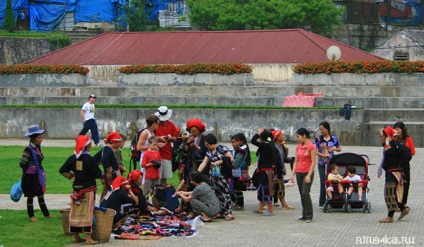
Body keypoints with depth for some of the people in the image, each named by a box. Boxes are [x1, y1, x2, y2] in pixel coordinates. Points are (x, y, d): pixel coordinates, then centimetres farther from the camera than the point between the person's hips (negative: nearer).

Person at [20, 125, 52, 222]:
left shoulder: (38, 148, 8)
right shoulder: (29, 149, -17)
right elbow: (22, 163, -17)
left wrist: (40, 171, 14)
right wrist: (30, 169, -8)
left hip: (38, 176, 8)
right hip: (30, 176, -7)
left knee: (41, 195, 13)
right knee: (31, 196, 2)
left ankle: (46, 214, 20)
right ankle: (31, 216, 10)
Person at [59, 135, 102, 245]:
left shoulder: (72, 158, 2)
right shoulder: (90, 159, -15)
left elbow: (62, 171, 6)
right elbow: (98, 174, -14)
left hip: (76, 189, 6)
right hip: (88, 190, -6)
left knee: (75, 213, 11)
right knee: (88, 213, -2)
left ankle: (76, 236, 20)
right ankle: (88, 238, -2)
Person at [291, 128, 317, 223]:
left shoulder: (311, 147, -9)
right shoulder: (298, 147, 11)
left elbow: (313, 162, -12)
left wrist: (309, 175, -16)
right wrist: (293, 173, 7)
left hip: (308, 172, -7)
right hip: (299, 173, 7)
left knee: (305, 193, -13)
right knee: (302, 195, 8)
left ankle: (309, 216, -8)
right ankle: (304, 215, 13)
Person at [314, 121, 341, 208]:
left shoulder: (334, 138, 5)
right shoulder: (318, 139, 1)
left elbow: (339, 149, 14)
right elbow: (314, 151, -3)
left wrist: (334, 149, -7)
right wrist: (323, 155, -16)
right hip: (322, 164, -1)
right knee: (323, 182, -4)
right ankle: (322, 203, 3)